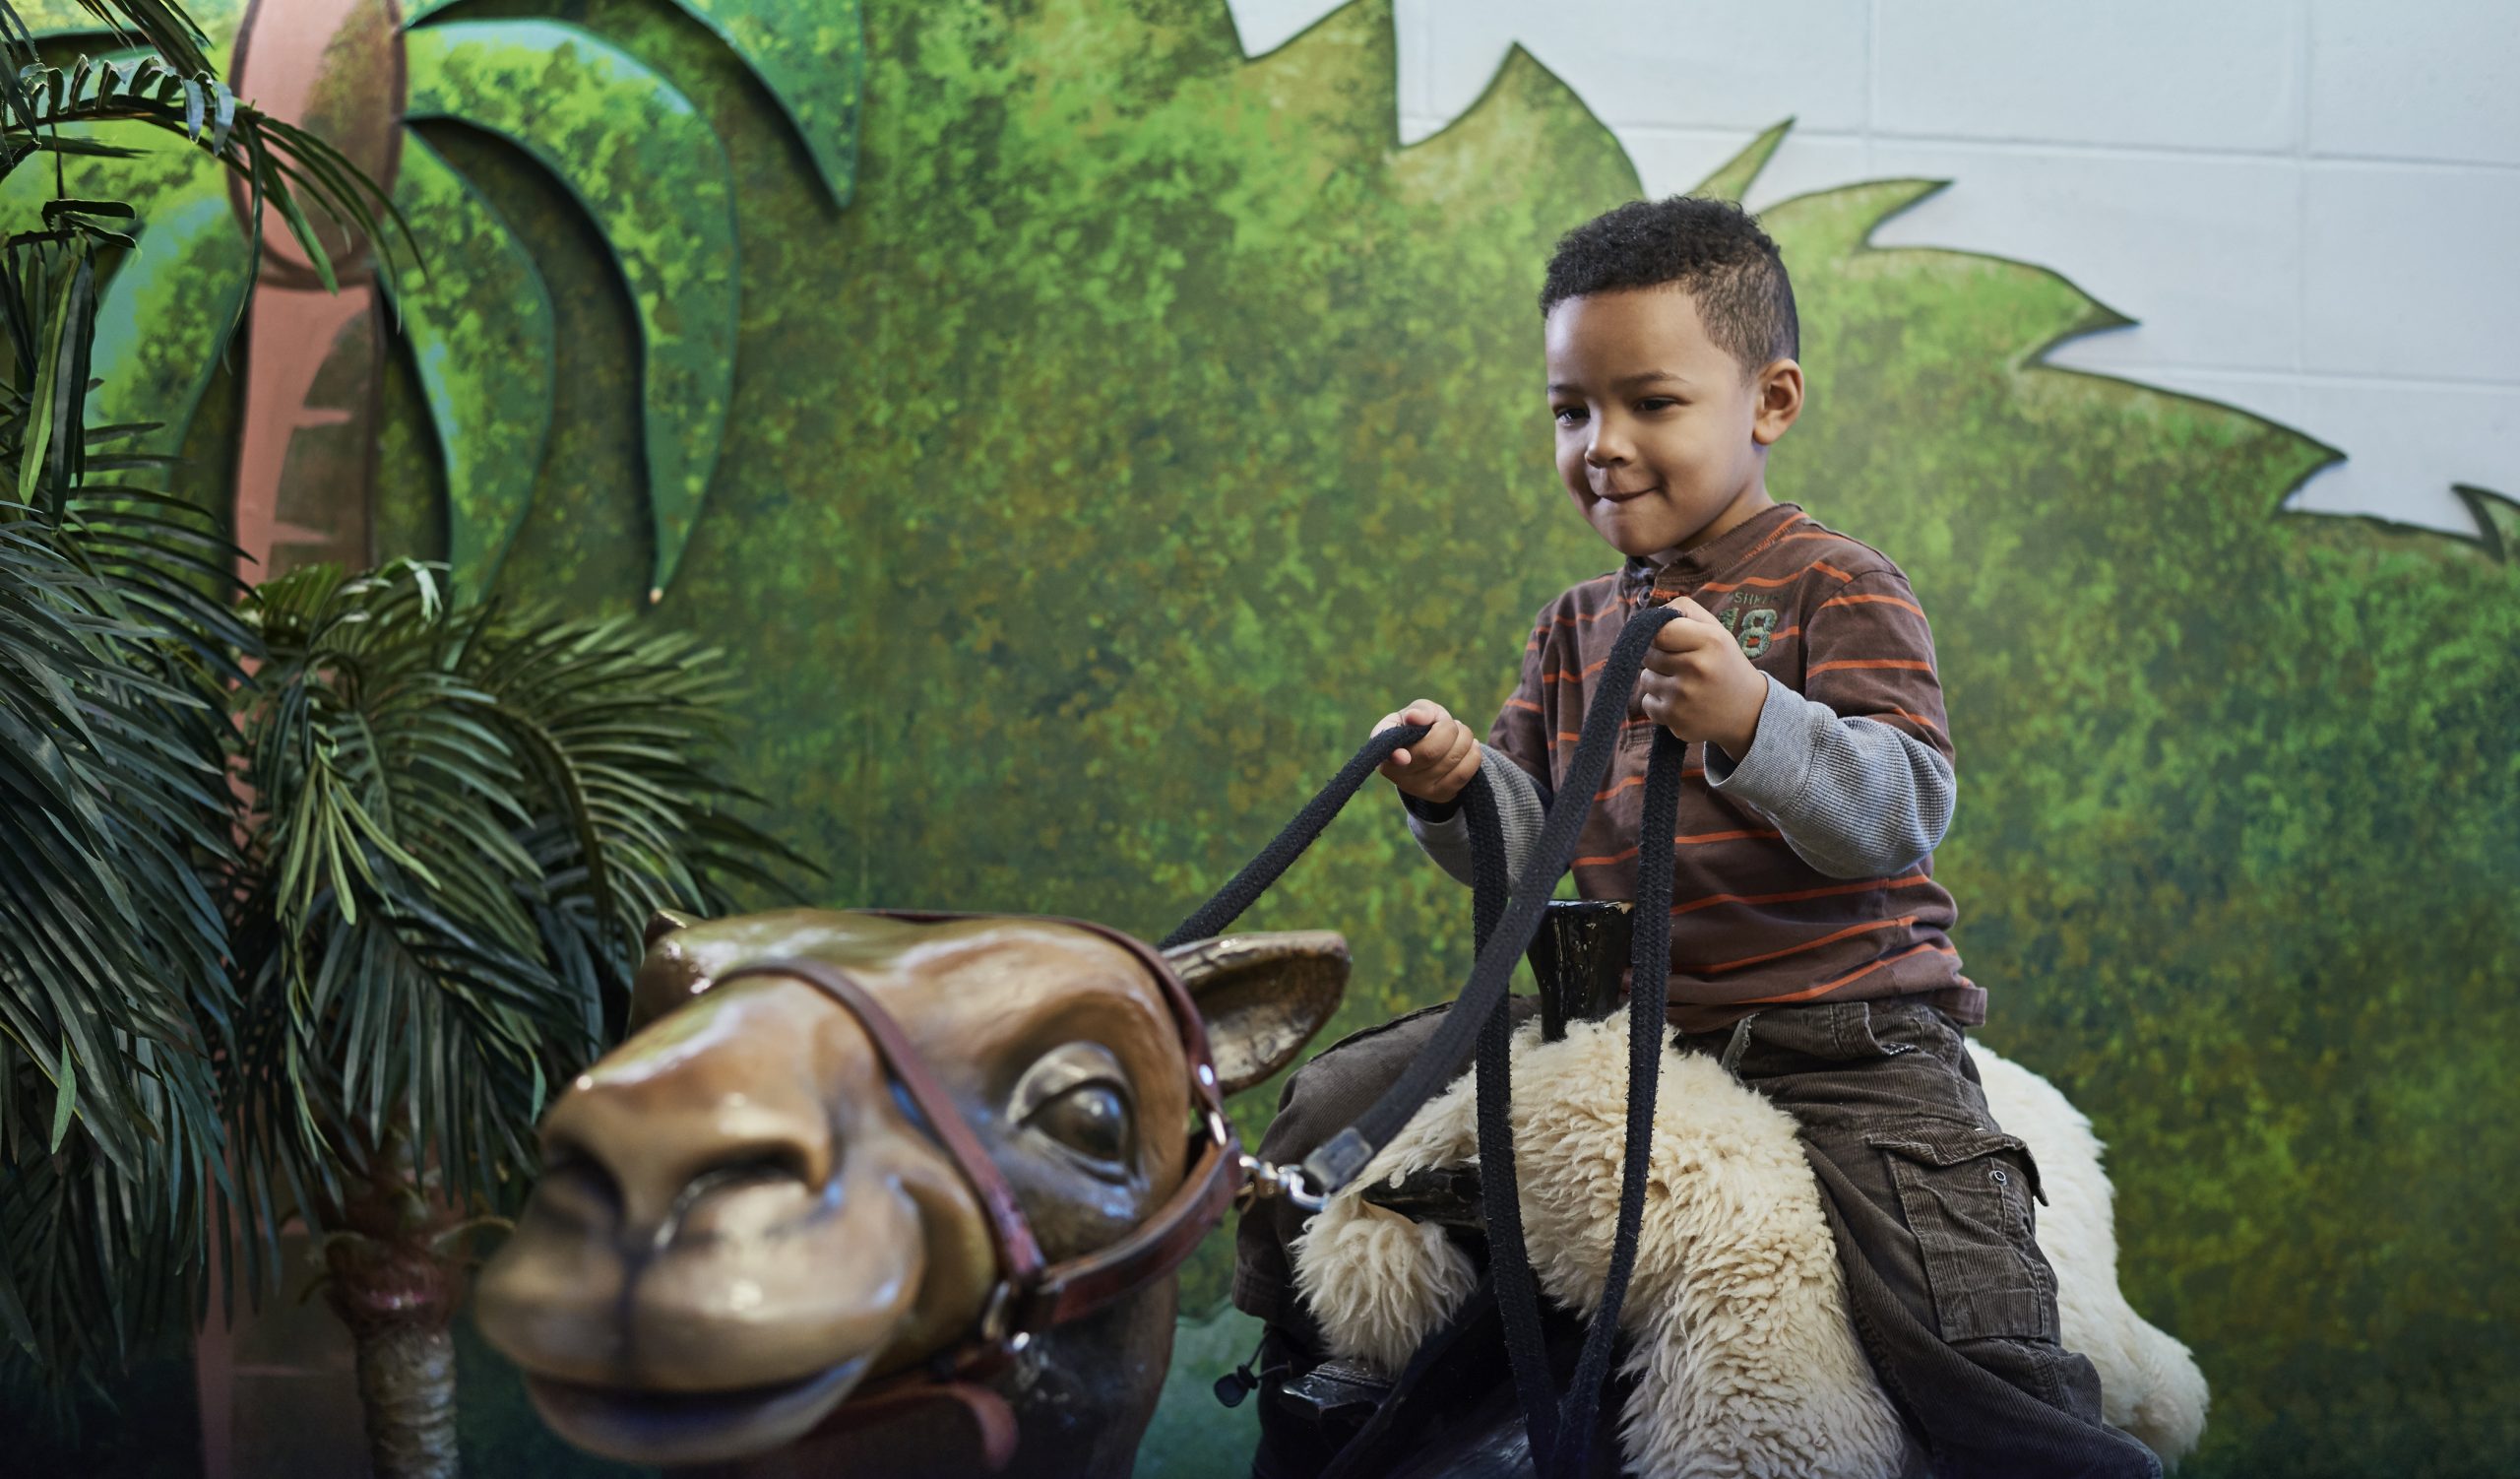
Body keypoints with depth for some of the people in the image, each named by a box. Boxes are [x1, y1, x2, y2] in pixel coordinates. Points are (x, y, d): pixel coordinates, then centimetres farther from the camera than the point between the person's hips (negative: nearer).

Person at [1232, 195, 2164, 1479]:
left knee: (1974, 1360, -23)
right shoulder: (1576, 629, 15)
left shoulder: (1838, 589, -4)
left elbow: (1904, 815, -17)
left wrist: (1752, 724, -34)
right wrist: (1460, 792, -11)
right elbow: (1535, 848, 11)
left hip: (1844, 1044, -5)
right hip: (1616, 1025, 6)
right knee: (1325, 1111, 4)